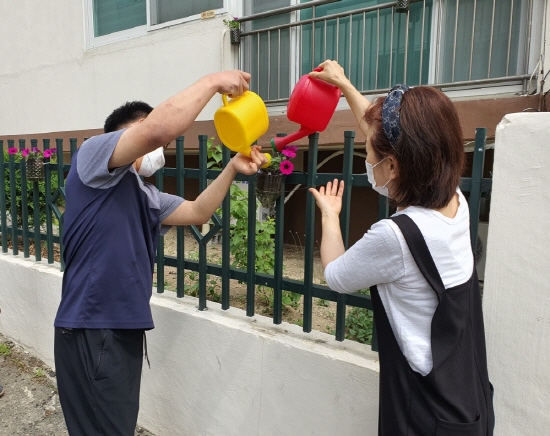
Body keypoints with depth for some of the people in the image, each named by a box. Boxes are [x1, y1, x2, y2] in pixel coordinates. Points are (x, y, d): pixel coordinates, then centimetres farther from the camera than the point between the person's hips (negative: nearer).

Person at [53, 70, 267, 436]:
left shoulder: (144, 195, 17)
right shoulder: (93, 153, -9)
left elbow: (198, 212, 17)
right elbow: (159, 128, -27)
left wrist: (232, 169, 5)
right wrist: (213, 82, -16)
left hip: (125, 327, 9)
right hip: (92, 329, -9)